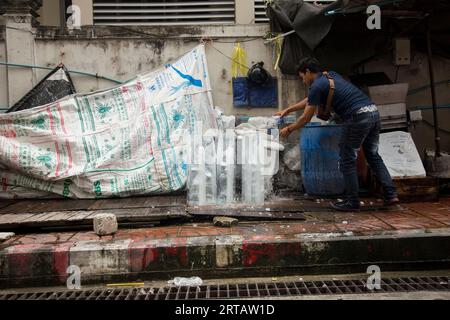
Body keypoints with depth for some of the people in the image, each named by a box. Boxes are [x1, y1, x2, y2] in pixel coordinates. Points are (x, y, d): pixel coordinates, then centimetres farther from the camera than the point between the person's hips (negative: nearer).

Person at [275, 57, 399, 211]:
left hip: (358, 117, -9)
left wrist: (288, 129, 19)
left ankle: (352, 202, 10)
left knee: (347, 161, 4)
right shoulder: (331, 75, 23)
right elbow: (309, 100, 35)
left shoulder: (317, 86, -4)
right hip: (373, 112, 9)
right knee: (373, 156, 19)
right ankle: (391, 194, 16)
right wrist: (287, 110, 39)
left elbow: (306, 119, 3)